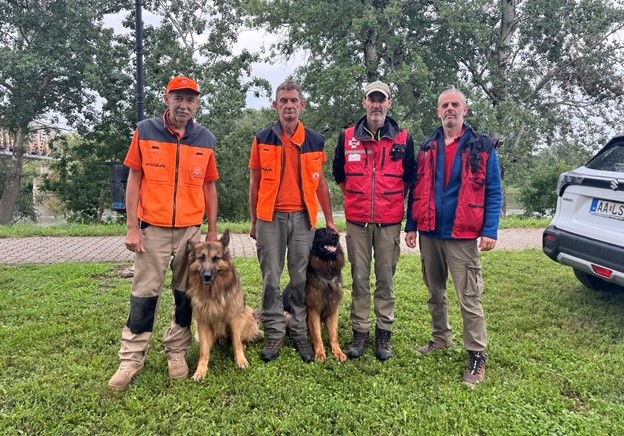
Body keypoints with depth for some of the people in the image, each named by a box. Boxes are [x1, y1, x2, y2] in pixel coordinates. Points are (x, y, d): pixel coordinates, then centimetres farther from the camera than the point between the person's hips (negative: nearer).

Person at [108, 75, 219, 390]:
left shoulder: (204, 139, 6)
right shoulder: (145, 132, 0)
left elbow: (209, 187, 10)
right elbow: (134, 180, 1)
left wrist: (212, 231, 7)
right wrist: (132, 228, -4)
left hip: (191, 229, 2)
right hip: (152, 228, -2)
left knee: (186, 293, 8)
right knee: (144, 293, 3)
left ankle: (176, 351, 23)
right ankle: (131, 358, 15)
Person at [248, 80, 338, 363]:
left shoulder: (315, 141, 6)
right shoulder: (262, 139, 4)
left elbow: (320, 183, 11)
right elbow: (255, 183, 8)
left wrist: (329, 219, 9)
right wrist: (253, 221, 7)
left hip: (303, 217, 1)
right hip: (270, 217, 0)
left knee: (301, 278, 7)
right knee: (271, 278, 4)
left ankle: (300, 332, 19)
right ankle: (274, 333, 16)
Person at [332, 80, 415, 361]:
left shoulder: (403, 139, 4)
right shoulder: (347, 137, 5)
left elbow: (409, 177, 14)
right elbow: (338, 172, 17)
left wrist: (394, 201, 11)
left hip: (389, 222, 0)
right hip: (356, 221, 1)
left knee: (385, 278, 5)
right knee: (359, 278, 6)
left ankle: (384, 334, 17)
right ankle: (360, 332, 17)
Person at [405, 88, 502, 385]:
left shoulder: (483, 147, 0)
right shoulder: (427, 148, 11)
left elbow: (493, 192, -3)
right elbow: (416, 190, 12)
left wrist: (490, 230, -12)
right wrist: (411, 226, 7)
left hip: (463, 235, -4)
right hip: (429, 233, 5)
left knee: (469, 297, -3)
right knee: (434, 292, 16)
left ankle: (477, 355, 9)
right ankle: (440, 339, 33)